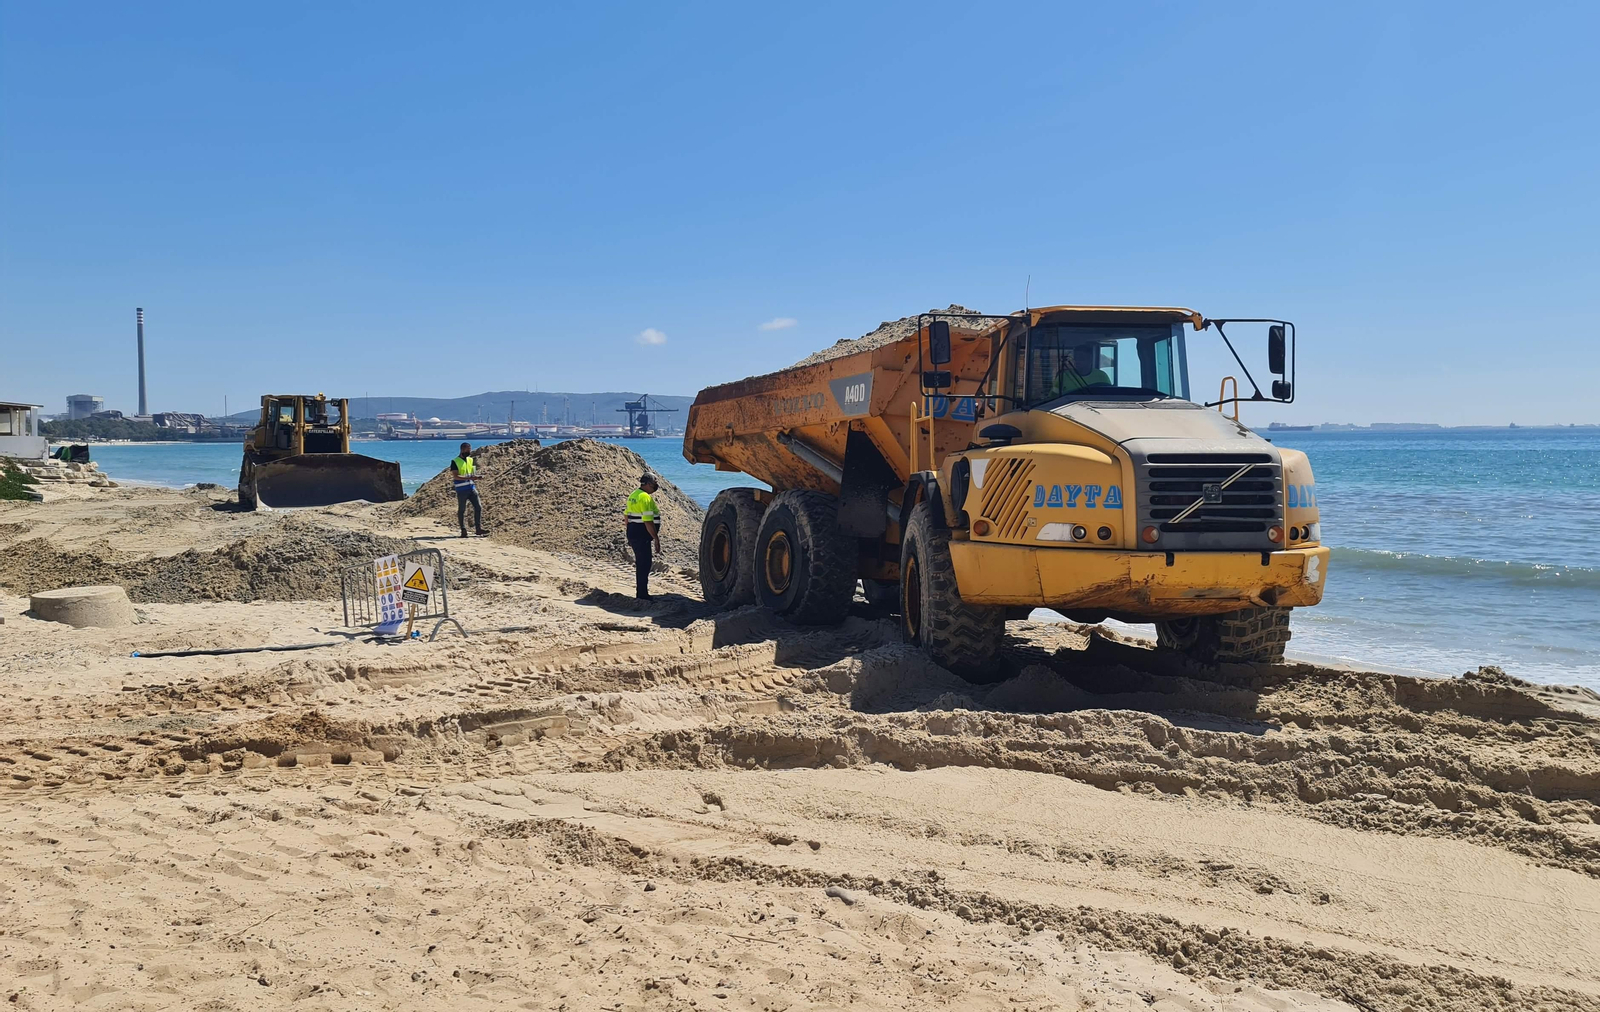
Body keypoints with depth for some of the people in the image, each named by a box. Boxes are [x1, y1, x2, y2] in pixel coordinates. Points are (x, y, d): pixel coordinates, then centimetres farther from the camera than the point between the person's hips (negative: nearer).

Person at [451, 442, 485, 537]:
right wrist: (469, 478, -25)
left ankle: (478, 528, 4)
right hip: (461, 490, -5)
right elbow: (455, 476, -16)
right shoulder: (455, 462, -6)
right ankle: (463, 530, 8)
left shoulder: (471, 460, 13)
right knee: (461, 510, 2)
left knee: (478, 507, -2)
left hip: (472, 488, 5)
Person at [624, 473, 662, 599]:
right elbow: (648, 521, -23)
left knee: (640, 564, 17)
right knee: (644, 564, -3)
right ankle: (642, 594, 0)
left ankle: (641, 593, 23)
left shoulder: (633, 495, 12)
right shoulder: (646, 497, -18)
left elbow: (626, 515, 20)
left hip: (633, 533, 10)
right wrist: (656, 539, -20)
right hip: (642, 536, -10)